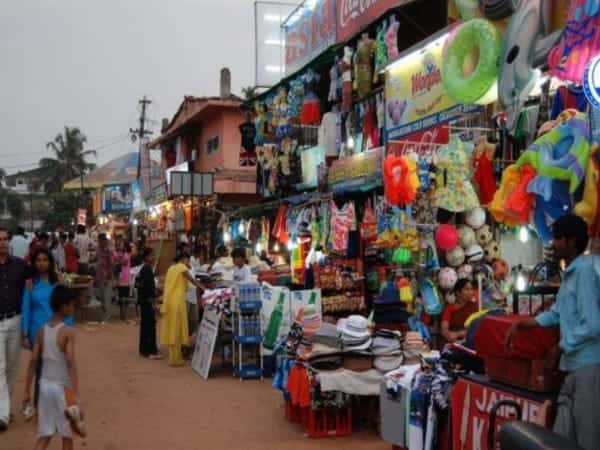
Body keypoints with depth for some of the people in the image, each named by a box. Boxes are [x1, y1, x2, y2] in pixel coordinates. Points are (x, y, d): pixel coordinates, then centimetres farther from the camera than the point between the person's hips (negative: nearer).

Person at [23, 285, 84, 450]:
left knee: (45, 435, 11)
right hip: (62, 386, -5)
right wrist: (76, 395, -24)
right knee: (67, 434, 11)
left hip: (45, 385, 5)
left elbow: (33, 361, 4)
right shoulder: (68, 332, -14)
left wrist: (27, 390, 11)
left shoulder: (42, 331, 3)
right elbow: (71, 363, -21)